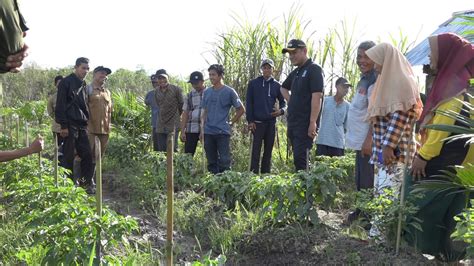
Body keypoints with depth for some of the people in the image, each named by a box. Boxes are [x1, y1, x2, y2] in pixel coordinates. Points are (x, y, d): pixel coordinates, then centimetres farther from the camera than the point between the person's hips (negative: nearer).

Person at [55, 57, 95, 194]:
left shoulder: (83, 85, 17)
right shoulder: (66, 82, -6)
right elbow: (60, 105, -11)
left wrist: (87, 121, 12)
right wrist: (63, 125, -16)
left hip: (82, 125, 7)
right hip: (70, 125, -7)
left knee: (87, 154, 3)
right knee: (69, 156, 0)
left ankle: (86, 182, 12)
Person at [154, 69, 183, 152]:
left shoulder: (176, 90, -7)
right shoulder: (157, 92, 9)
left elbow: (182, 105, 2)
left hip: (173, 124, -5)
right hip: (161, 126, 5)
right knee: (161, 149, 7)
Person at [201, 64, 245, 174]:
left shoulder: (229, 91, -2)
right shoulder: (207, 92, 11)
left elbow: (241, 109, 5)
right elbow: (204, 112, 16)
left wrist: (231, 122, 2)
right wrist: (202, 128, 8)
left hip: (223, 132, -4)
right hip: (208, 132, 4)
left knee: (224, 161, -4)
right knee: (211, 161, 10)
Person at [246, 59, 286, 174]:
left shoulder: (277, 85, 9)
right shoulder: (253, 83, 4)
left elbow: (283, 102, 13)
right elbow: (248, 103, 2)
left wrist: (281, 110, -10)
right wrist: (250, 121, -6)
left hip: (271, 122, 3)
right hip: (257, 122, -2)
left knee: (268, 150, 6)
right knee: (256, 150, -4)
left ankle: (266, 174, 13)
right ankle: (254, 173, -3)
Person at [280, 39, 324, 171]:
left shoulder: (314, 70, -8)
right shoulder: (295, 72, 17)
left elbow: (317, 97, -18)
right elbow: (283, 88, 36)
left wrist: (313, 123, -24)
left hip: (305, 124, -9)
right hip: (293, 123, 9)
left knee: (300, 159, -12)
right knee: (298, 158, 12)